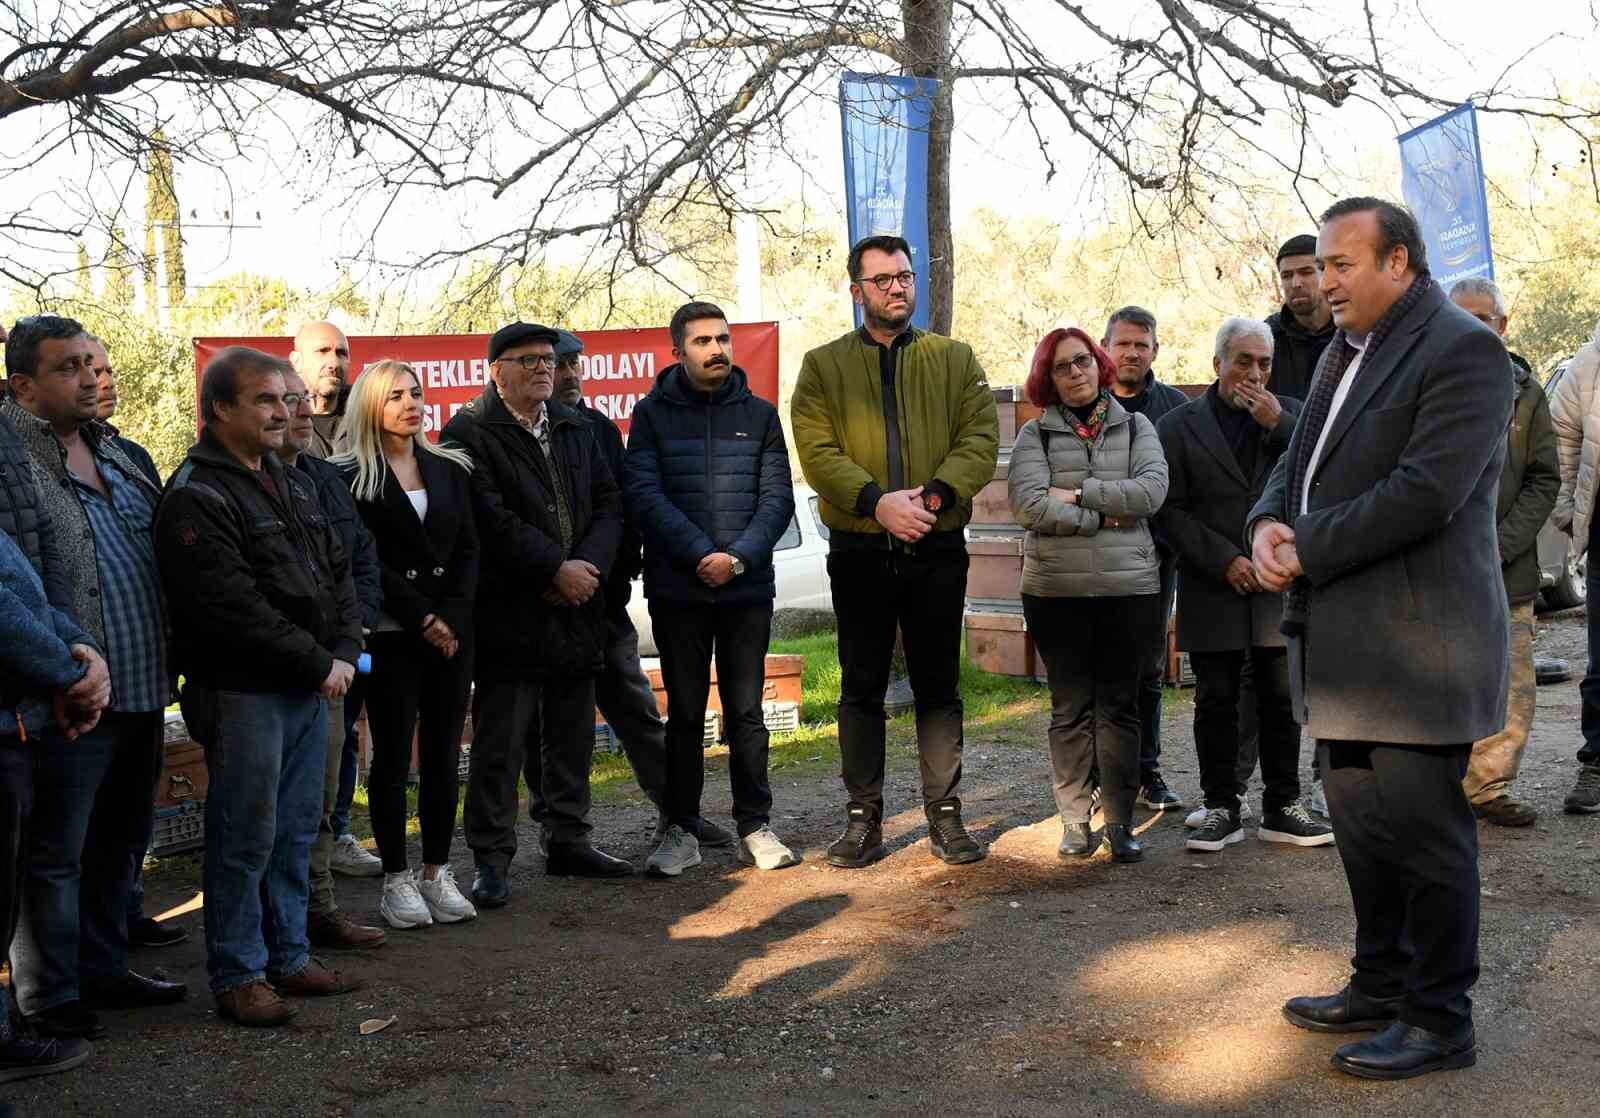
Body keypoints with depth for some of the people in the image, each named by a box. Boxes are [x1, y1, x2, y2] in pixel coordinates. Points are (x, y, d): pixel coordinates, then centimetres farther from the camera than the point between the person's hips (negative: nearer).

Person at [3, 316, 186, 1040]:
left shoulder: (115, 456, 16)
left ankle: (102, 970, 32)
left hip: (141, 692, 8)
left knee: (119, 843, 18)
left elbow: (165, 554, 23)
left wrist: (167, 661, 17)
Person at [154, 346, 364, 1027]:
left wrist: (344, 653, 0)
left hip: (310, 689, 8)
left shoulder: (294, 485, 16)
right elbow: (235, 606, -19)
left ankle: (288, 957, 25)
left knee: (296, 833, 14)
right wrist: (318, 664, -14)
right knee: (244, 840, -1)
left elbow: (339, 575, 16)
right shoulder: (195, 498, -12)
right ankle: (237, 976, 10)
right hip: (243, 694, -8)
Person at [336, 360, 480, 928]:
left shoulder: (449, 469, 13)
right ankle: (396, 880, 9)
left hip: (452, 630, 4)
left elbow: (468, 548, 8)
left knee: (444, 753, 6)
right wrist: (422, 618, -12)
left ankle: (437, 873, 15)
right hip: (390, 634, -4)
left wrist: (452, 616, -6)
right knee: (392, 756, 1)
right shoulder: (352, 477, -2)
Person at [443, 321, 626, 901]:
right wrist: (557, 569, -16)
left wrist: (588, 566, -8)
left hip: (576, 605, 6)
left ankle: (569, 841, 26)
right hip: (509, 612, -6)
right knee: (501, 740, -3)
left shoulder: (577, 431, 16)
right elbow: (492, 519, -16)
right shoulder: (469, 434, -6)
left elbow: (608, 505, 10)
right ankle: (491, 859, 5)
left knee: (571, 735, 14)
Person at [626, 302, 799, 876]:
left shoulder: (759, 414, 8)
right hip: (677, 590, -1)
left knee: (746, 712, 6)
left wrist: (739, 556, -14)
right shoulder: (652, 414, 2)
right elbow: (644, 495, -8)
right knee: (685, 714, 5)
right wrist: (702, 555, -17)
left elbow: (777, 498, 1)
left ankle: (755, 827, 16)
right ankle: (681, 830, 14)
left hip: (748, 587, 1)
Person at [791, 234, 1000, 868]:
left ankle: (945, 815, 15)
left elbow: (980, 438, -2)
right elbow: (816, 450, -6)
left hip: (937, 547, 1)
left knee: (939, 685, 7)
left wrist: (934, 496, -17)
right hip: (858, 550, 0)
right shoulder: (823, 365, 6)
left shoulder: (954, 359, 9)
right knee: (861, 688, 6)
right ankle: (864, 819, 14)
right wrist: (876, 501, -19)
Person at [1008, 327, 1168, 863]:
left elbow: (1151, 490, -7)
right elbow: (1028, 504, -9)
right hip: (1056, 591, -1)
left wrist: (1076, 494, -8)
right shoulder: (1035, 435, 7)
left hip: (1129, 587, 1)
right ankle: (1075, 822, 7)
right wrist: (1103, 518, -9)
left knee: (1119, 706, 3)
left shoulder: (1136, 427, 10)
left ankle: (1120, 822, 8)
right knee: (1070, 707, 2)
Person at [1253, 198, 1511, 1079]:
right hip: (1345, 638, 9)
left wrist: (1305, 553, -17)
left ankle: (1441, 1021, 12)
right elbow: (1299, 463, 19)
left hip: (1417, 637, -9)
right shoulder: (1344, 353, 17)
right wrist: (1269, 522, -4)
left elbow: (1426, 492, -22)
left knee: (1423, 831, -1)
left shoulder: (1463, 351, -12)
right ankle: (1381, 985, 32)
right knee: (1361, 824, 17)